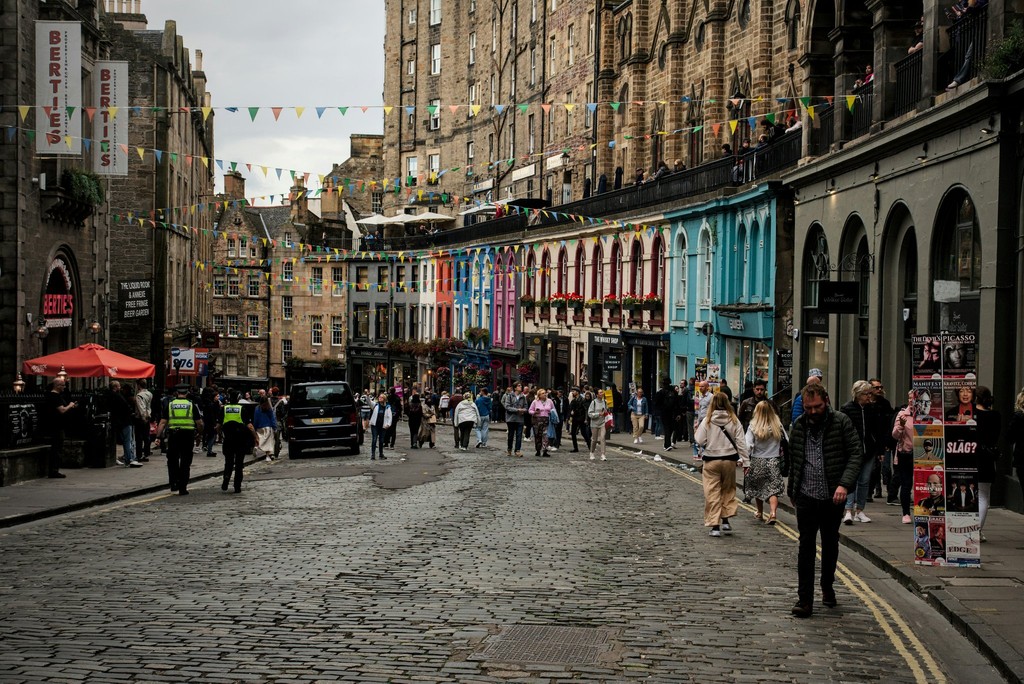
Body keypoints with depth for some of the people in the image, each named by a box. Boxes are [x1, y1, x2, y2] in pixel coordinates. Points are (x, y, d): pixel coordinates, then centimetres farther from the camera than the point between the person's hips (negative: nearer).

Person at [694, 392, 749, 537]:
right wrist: (745, 461, 3)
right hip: (729, 460, 2)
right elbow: (741, 443, -2)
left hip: (711, 461, -2)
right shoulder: (734, 421, -3)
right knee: (728, 490, 19)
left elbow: (699, 441, -7)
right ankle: (726, 520, 14)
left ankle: (714, 525, 2)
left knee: (712, 493, 3)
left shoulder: (707, 421, -9)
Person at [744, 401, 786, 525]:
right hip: (774, 461, 0)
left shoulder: (753, 427, -9)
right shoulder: (778, 426, -3)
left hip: (757, 461, 0)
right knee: (773, 489, 1)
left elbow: (748, 446, -15)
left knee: (757, 488, 18)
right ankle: (773, 513, -19)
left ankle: (760, 513, 32)